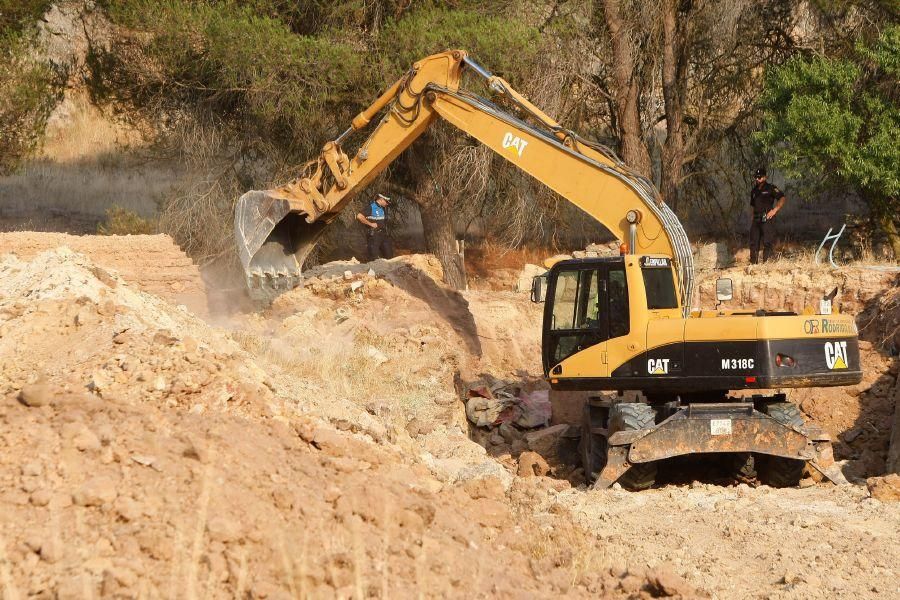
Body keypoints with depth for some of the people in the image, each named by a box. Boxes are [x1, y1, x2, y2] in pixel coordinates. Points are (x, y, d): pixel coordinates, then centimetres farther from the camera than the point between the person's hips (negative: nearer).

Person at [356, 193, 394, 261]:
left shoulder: (384, 208, 13)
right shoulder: (371, 207, -11)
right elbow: (359, 216, -24)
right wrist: (370, 224, -18)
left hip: (384, 235, 8)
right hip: (374, 235, -8)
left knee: (389, 255, 7)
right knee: (375, 258, -7)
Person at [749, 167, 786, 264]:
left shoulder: (770, 188, -1)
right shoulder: (754, 191, 19)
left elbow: (782, 198, -5)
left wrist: (775, 210, -14)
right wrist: (753, 218, 16)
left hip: (766, 219, -7)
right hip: (756, 220, 7)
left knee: (767, 243, -10)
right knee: (753, 243, 6)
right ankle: (753, 263, 12)